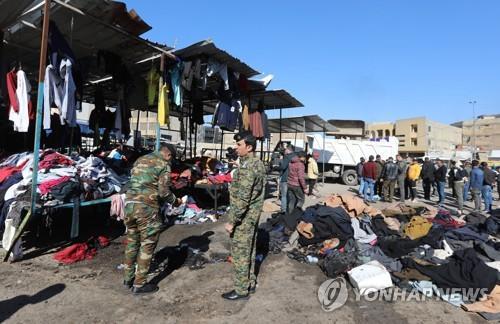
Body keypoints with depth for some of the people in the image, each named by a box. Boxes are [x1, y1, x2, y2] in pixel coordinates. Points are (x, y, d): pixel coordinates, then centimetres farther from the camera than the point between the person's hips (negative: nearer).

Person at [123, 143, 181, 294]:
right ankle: (139, 284, 16)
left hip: (129, 204, 7)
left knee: (132, 242, 21)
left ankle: (128, 278, 33)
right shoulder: (163, 164, -4)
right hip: (146, 208, -7)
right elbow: (163, 191, -10)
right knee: (147, 246, 6)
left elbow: (133, 183, 20)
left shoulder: (140, 160, 17)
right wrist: (175, 201, 7)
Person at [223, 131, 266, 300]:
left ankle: (241, 290, 19)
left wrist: (232, 220, -20)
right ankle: (251, 283, 34)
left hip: (244, 217, -9)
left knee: (240, 253, 4)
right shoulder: (258, 163, 7)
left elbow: (242, 198, -26)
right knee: (249, 250, 20)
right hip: (253, 215, 10)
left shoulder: (246, 167, -23)